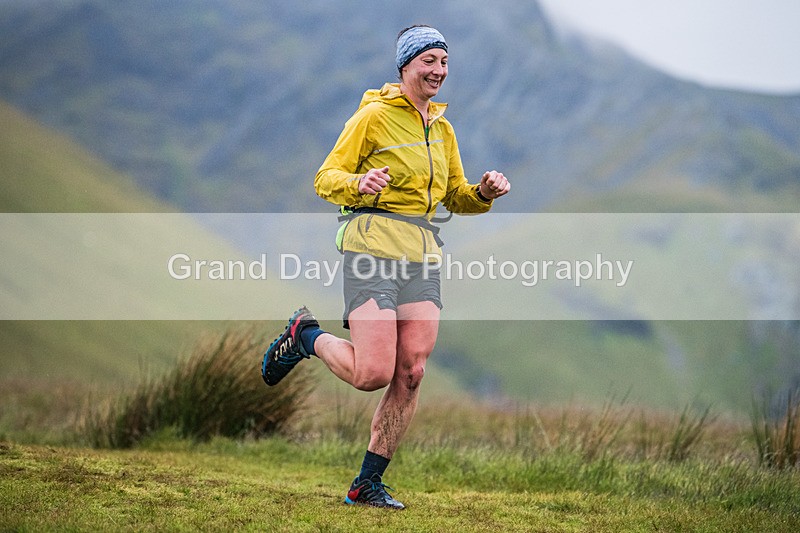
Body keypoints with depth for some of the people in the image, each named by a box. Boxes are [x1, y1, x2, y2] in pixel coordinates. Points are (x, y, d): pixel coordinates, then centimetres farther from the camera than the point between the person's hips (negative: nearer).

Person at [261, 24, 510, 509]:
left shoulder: (442, 129, 17)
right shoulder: (374, 116, -3)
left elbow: (456, 198, 24)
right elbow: (326, 178, -3)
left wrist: (484, 193, 2)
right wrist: (359, 184, -24)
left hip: (422, 253, 6)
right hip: (374, 246, -6)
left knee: (410, 375, -3)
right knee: (373, 374, -16)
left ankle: (368, 483, 8)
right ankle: (306, 336, 14)